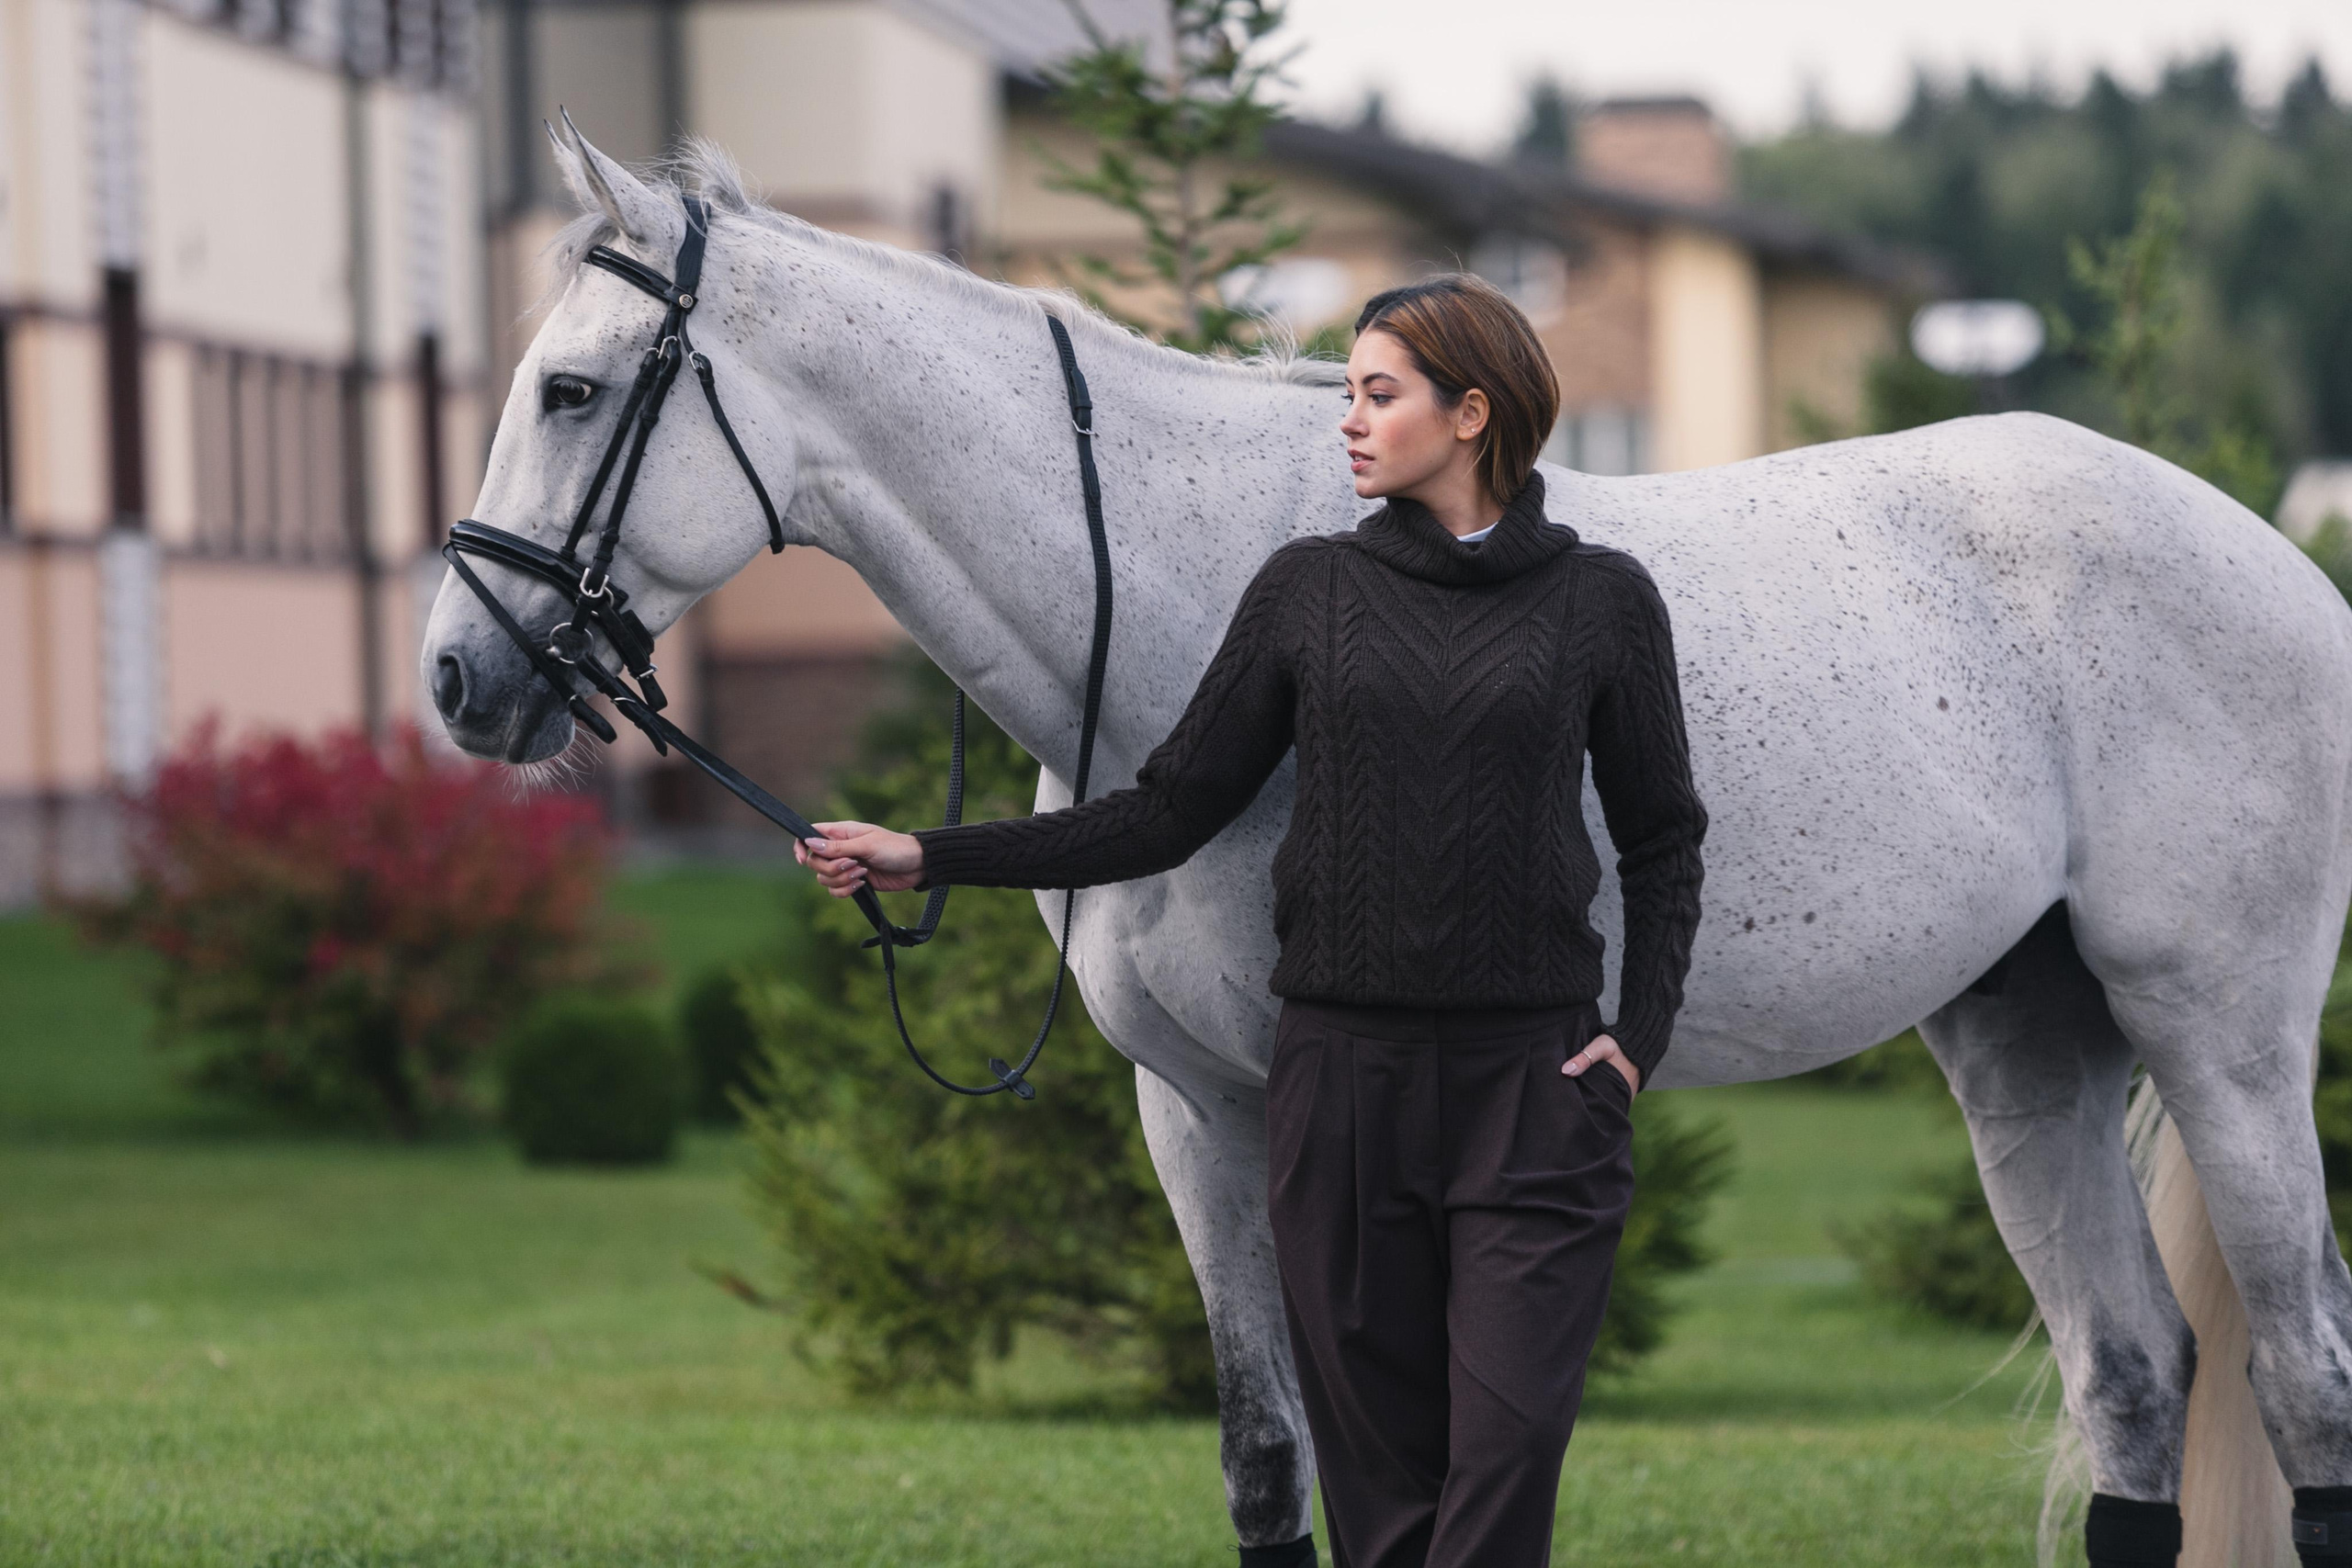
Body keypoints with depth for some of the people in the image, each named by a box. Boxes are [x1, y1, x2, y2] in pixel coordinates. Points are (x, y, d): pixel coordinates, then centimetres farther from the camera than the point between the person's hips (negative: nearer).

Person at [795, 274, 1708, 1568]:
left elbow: (1661, 845, 10)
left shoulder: (1600, 600, 3)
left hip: (1531, 1075, -2)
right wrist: (928, 860, 1)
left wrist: (1637, 1038, -4)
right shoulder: (1308, 591, 7)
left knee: (1510, 1440, -12)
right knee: (1377, 1462, 4)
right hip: (1342, 1068, 2)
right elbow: (1170, 812, 8)